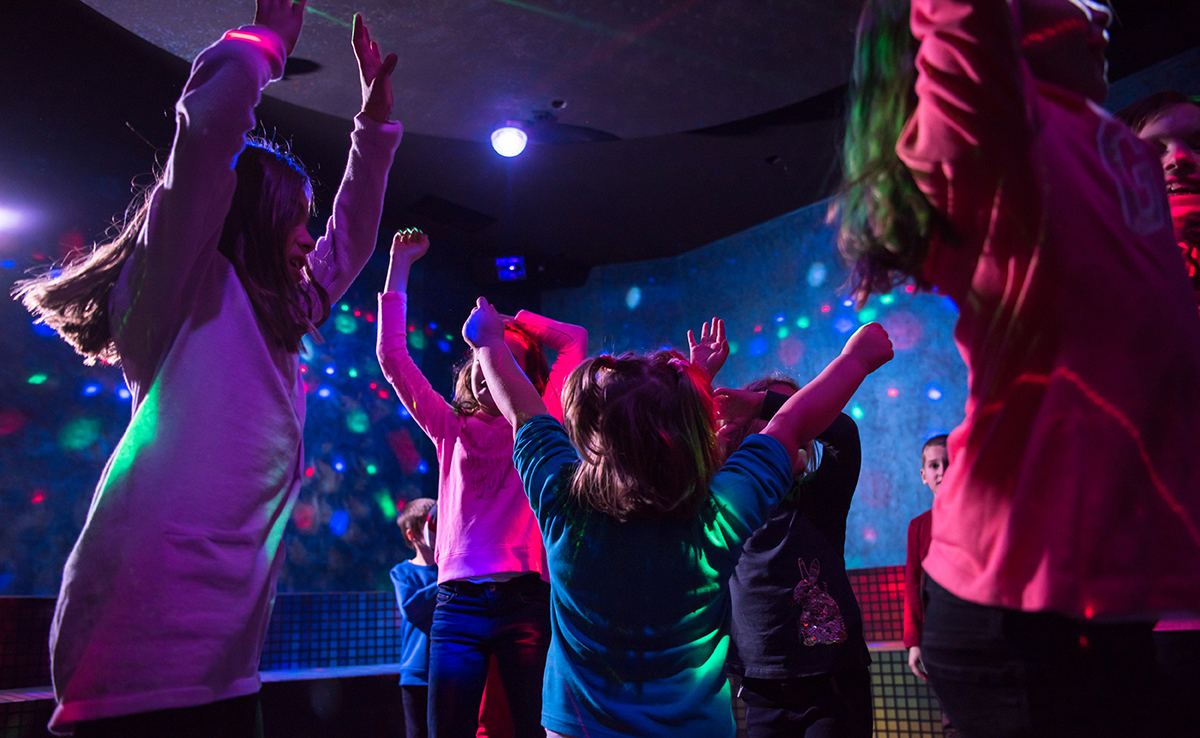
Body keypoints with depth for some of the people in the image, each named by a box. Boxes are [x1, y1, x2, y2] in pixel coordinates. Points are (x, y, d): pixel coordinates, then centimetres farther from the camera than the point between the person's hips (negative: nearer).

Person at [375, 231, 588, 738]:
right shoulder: (452, 430, 13)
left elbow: (574, 340, 8)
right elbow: (393, 357, 9)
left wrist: (510, 321, 15)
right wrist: (400, 266, 11)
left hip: (526, 601, -1)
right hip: (458, 602, 1)